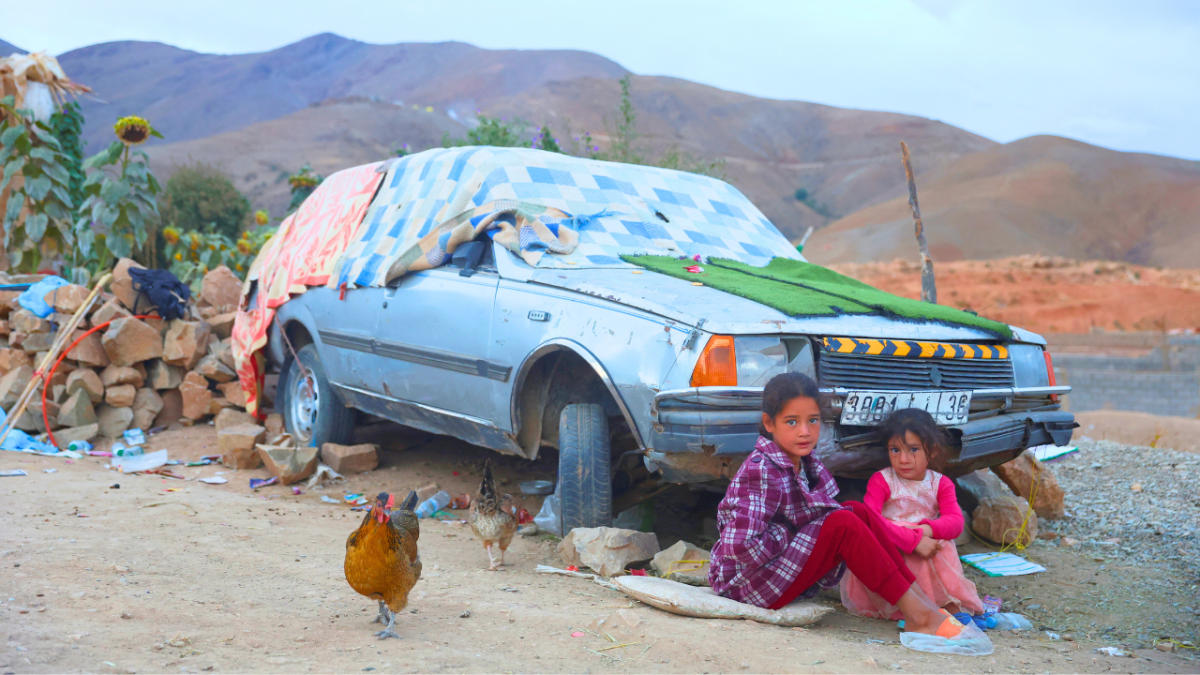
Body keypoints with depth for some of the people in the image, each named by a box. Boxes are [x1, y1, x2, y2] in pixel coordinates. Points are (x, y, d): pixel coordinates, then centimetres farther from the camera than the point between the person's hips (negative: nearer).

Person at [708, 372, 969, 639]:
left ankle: (924, 600, -7)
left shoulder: (806, 464, 5)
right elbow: (739, 544, -31)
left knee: (858, 511, -3)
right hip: (746, 581, -9)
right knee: (843, 524, -23)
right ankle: (918, 616, -18)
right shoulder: (761, 471, -23)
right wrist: (787, 540, -17)